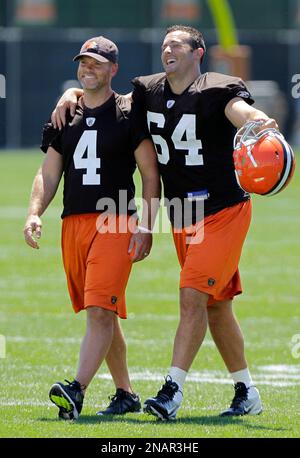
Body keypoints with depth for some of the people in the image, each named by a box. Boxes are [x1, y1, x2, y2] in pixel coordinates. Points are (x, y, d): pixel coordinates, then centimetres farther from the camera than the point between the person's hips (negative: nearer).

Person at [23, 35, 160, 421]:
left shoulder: (129, 115, -1)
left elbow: (151, 176, -1)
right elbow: (49, 173, 15)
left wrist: (146, 228, -9)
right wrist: (34, 213, -2)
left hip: (115, 222, -6)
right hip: (73, 223, 6)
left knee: (101, 311, -16)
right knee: (101, 314, 11)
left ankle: (77, 390, -27)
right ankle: (125, 395, 19)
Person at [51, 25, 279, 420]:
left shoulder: (216, 91, -14)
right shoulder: (149, 91, 6)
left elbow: (243, 113, -33)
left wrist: (260, 123, -56)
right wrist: (73, 95, -3)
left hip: (224, 213, -7)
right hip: (182, 218, 7)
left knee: (193, 297, -17)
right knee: (216, 306, 11)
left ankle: (173, 388, -17)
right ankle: (246, 392, 20)